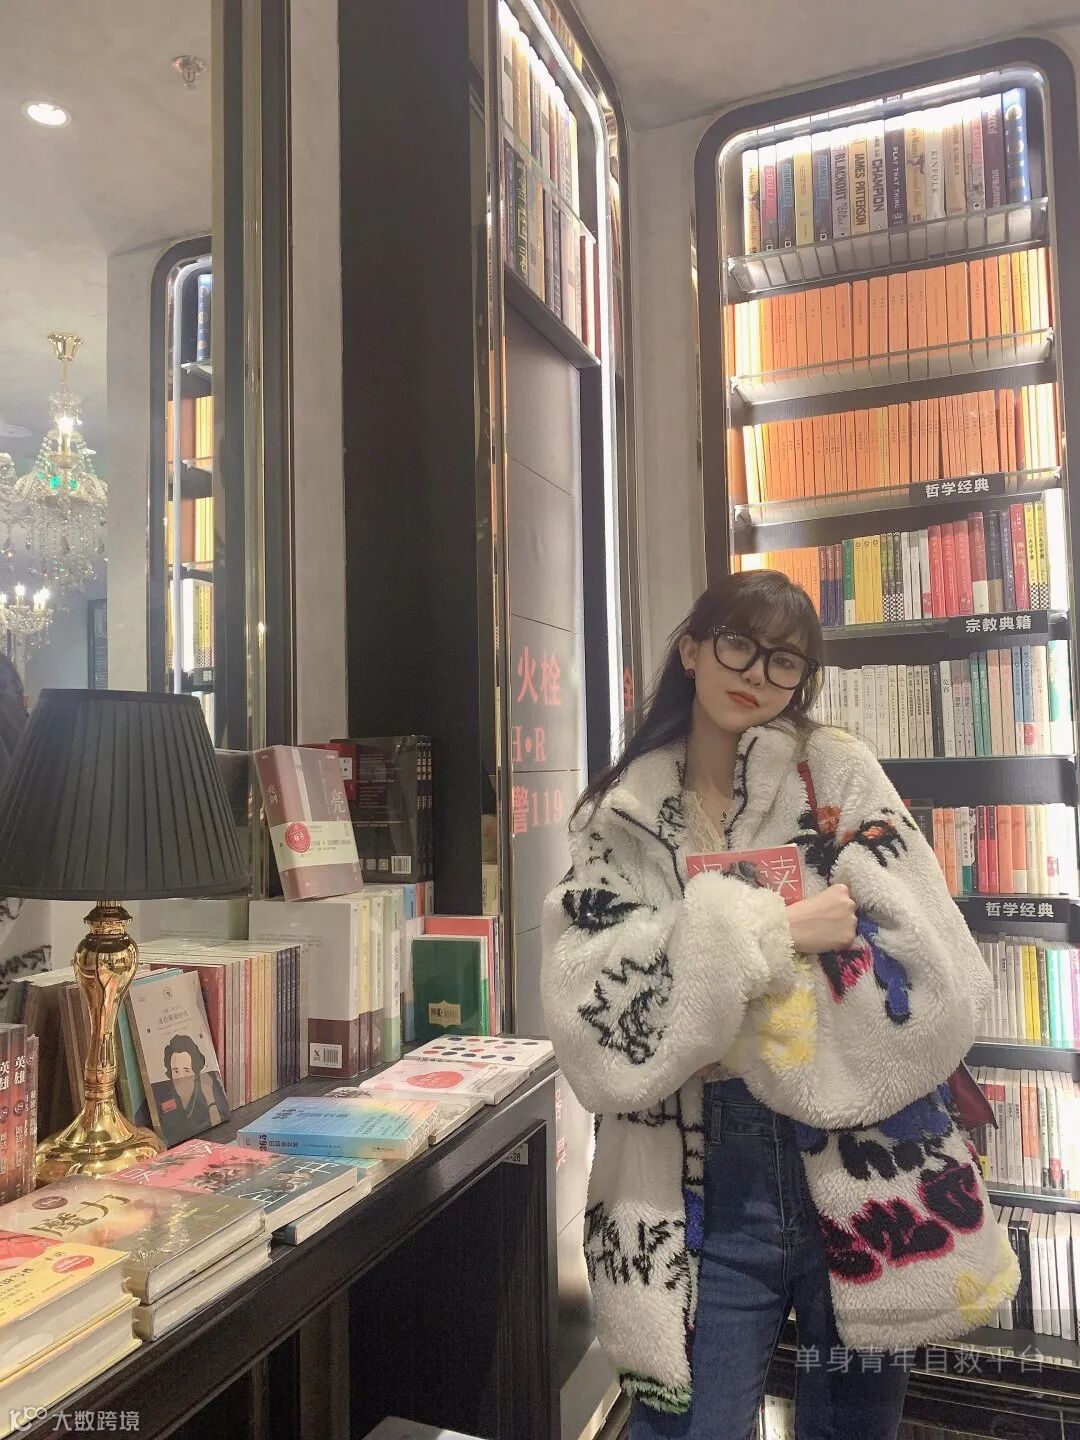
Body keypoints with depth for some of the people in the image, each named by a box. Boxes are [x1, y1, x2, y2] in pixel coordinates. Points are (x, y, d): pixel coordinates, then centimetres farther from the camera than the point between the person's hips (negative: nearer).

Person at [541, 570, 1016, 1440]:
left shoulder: (840, 778, -4)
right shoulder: (619, 819, -1)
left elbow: (942, 986, -13)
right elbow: (591, 1016, -13)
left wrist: (711, 953, -16)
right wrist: (766, 933, -21)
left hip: (864, 1182, 1)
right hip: (701, 1194, 0)